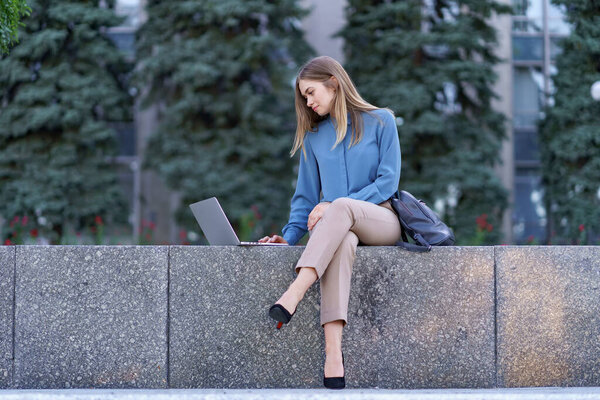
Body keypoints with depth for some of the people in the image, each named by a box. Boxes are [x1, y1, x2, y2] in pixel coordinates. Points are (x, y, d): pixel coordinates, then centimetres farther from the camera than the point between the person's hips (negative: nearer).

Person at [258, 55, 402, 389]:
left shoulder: (381, 121, 5)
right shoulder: (314, 136, 17)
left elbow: (388, 181, -4)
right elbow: (306, 196, 16)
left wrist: (333, 205, -14)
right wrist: (289, 236, -2)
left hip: (381, 220, -2)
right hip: (339, 227, 2)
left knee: (341, 207, -37)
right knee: (342, 243, -38)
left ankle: (293, 296, -53)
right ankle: (333, 352, -55)